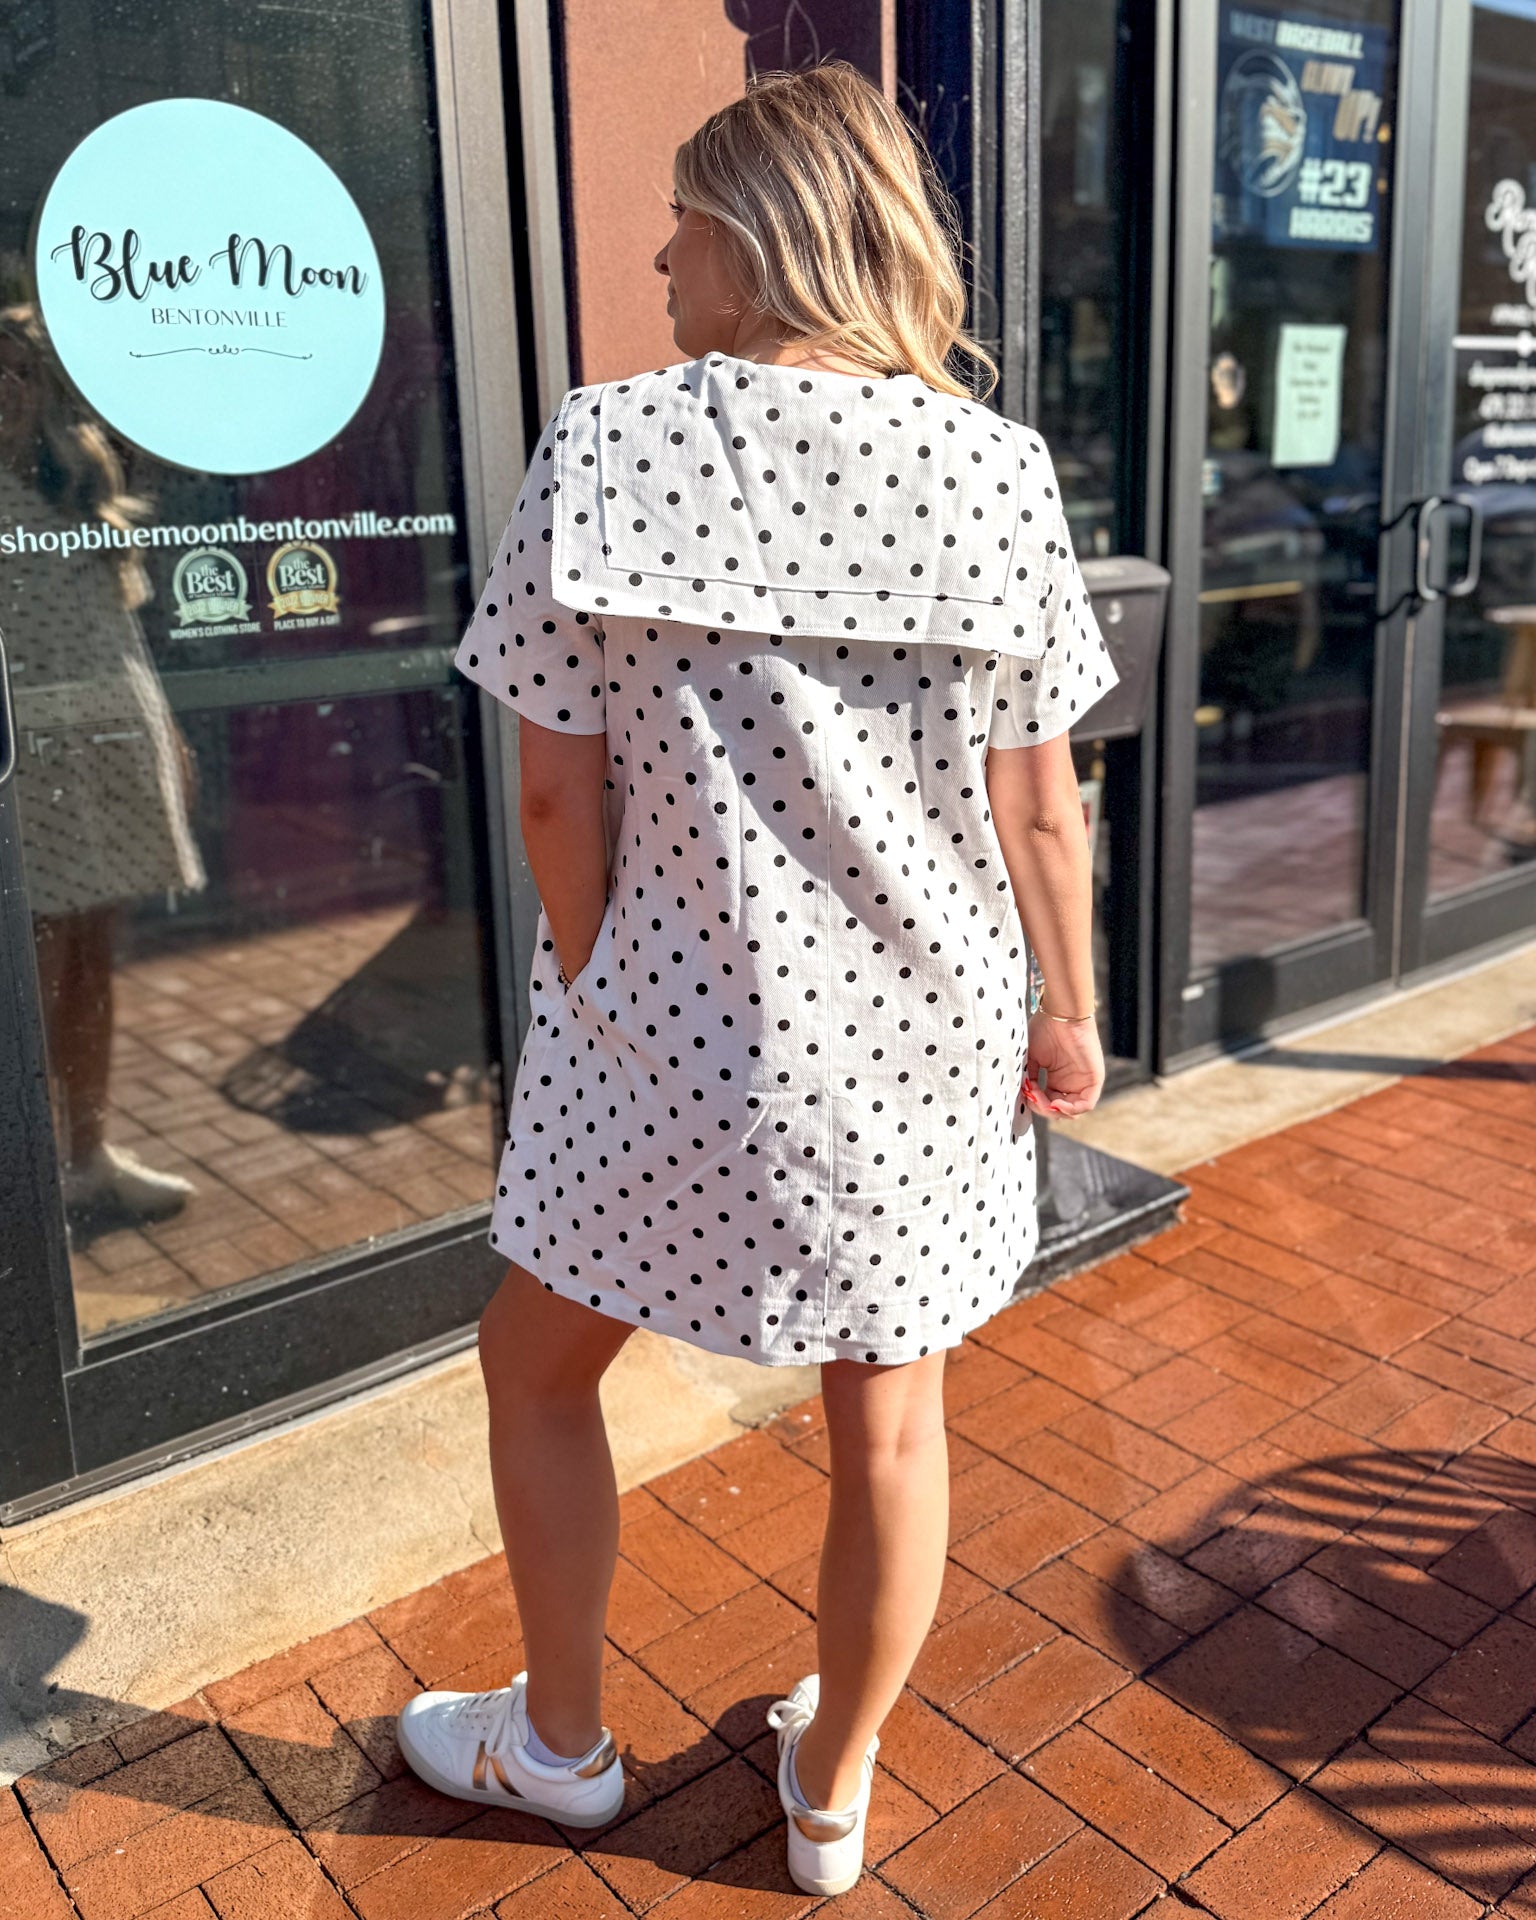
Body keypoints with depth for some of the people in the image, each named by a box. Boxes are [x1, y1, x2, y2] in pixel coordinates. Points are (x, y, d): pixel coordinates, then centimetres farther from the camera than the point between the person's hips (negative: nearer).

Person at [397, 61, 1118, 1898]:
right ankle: (835, 1790, 41)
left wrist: (594, 997, 7)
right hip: (931, 1042, 3)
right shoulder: (996, 470, -4)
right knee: (889, 1415, 19)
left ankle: (559, 1743, 42)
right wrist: (1071, 1012, 13)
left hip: (687, 1034, -2)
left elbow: (559, 797, -9)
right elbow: (1041, 808, -1)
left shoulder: (606, 448, -10)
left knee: (538, 1365, 23)